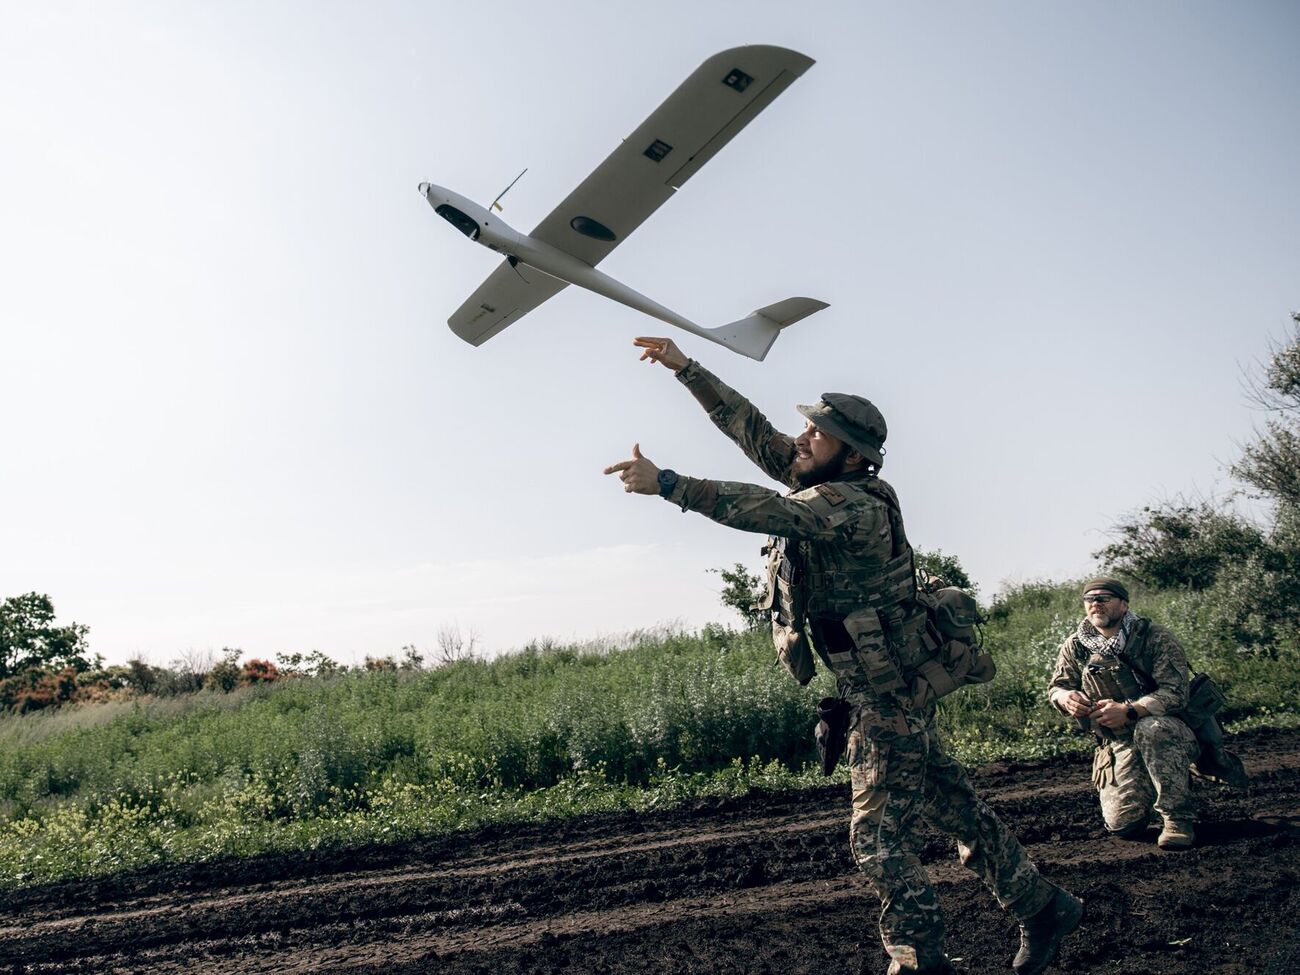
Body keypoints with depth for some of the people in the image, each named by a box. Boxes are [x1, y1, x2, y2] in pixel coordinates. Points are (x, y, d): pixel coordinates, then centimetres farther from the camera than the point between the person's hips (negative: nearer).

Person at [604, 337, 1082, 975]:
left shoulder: (855, 506, -21)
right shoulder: (829, 487, 5)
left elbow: (766, 511, -36)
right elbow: (750, 429, 6)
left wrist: (664, 484, -37)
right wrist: (684, 367, 3)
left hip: (888, 697, -10)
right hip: (893, 689, 10)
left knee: (878, 841, -3)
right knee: (953, 808, 19)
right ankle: (1041, 906, 32)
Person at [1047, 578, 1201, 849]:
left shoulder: (1155, 638, -11)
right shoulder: (1075, 646, 1)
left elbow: (1176, 693, -19)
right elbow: (1056, 686, 10)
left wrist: (1128, 711, -33)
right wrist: (1066, 698, -16)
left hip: (1168, 735, -3)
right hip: (1118, 744, 3)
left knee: (1150, 729, -39)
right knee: (1122, 823, -15)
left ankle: (1179, 818, -23)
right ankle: (1145, 791, 22)